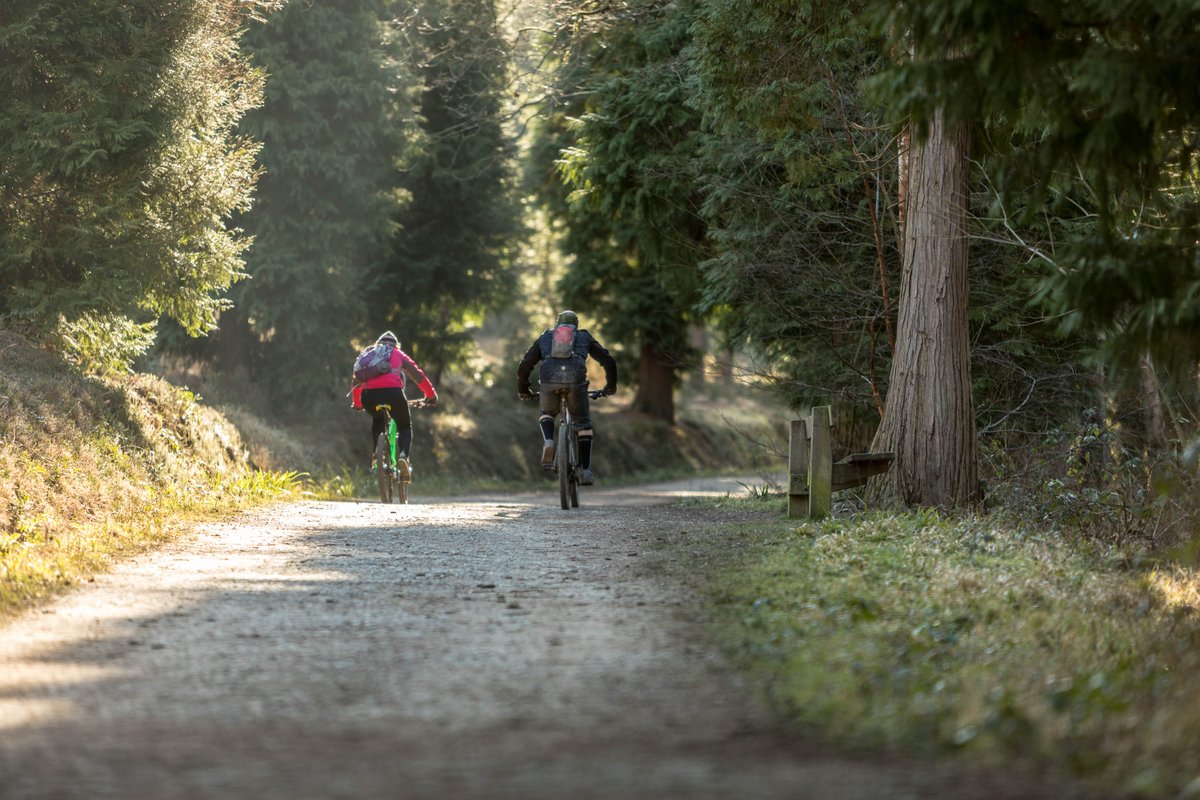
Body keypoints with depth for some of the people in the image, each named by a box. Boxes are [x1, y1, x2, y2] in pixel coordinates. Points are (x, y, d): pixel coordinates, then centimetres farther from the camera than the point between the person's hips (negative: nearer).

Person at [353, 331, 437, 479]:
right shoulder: (398, 354, 27)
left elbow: (356, 381, 35)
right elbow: (418, 375, 23)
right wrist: (431, 395, 33)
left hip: (369, 395, 2)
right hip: (393, 393, -2)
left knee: (377, 421, 36)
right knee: (405, 427, 20)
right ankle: (403, 455, -9)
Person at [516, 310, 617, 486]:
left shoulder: (545, 337, 32)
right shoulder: (584, 337, 31)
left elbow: (524, 366, 28)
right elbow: (609, 361, 29)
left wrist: (523, 390, 41)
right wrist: (611, 385, 43)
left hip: (549, 380, 1)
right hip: (575, 379, -1)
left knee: (547, 414, 30)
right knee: (583, 423, 19)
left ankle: (548, 443, -1)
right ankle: (586, 470, 9)